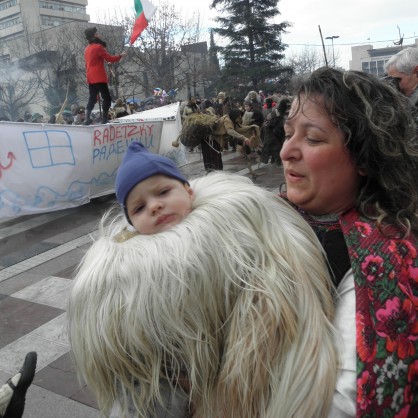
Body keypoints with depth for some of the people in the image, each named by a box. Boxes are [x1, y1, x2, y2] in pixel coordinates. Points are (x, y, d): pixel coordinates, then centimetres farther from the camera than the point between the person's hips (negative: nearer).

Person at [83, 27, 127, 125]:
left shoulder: (87, 49, 18)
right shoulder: (98, 47, -10)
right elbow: (110, 58, -10)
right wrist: (120, 56, 5)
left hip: (91, 78, 9)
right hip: (99, 78, -9)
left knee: (92, 99, 9)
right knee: (107, 98, -4)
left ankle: (87, 120, 3)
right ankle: (104, 120, -9)